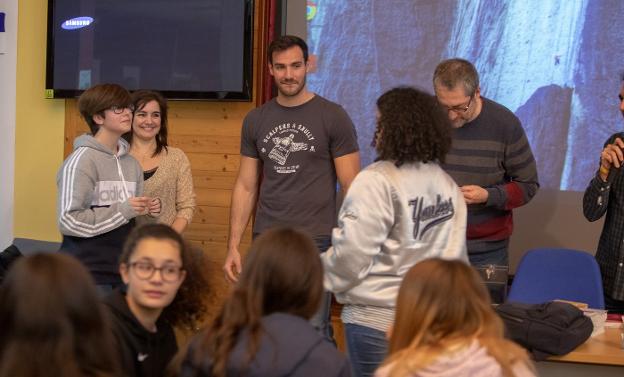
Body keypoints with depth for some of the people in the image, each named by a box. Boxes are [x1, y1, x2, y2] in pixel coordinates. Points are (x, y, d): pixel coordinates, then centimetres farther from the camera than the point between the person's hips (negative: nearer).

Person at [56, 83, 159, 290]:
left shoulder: (131, 163, 10)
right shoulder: (82, 160, -11)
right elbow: (68, 221, -18)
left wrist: (146, 211, -1)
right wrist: (122, 210, -18)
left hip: (123, 272, 7)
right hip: (87, 273, -7)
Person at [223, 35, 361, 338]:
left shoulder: (333, 117, -2)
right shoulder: (255, 120, 10)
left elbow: (352, 188, -3)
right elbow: (246, 187, 13)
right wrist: (233, 245, 7)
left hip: (315, 244, -4)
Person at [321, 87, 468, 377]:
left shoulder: (377, 180, -16)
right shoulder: (447, 184, 5)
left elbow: (352, 252, -17)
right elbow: (456, 254, 7)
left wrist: (323, 279, 0)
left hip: (378, 318, -6)